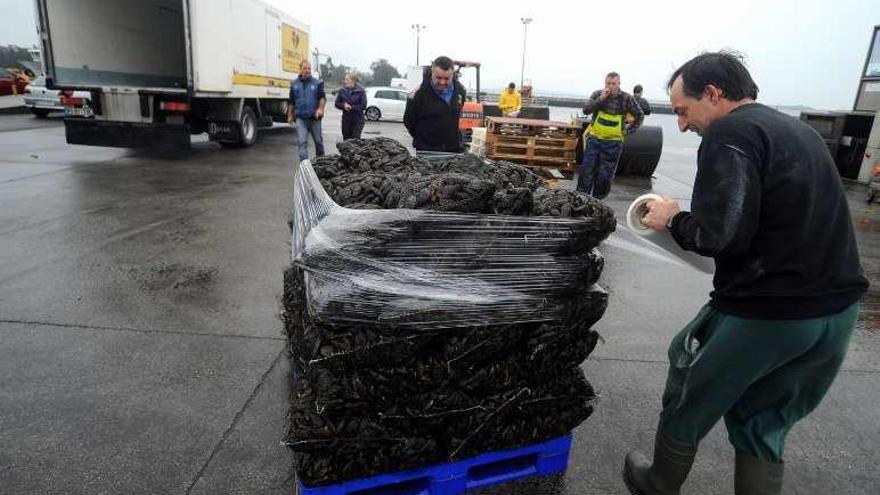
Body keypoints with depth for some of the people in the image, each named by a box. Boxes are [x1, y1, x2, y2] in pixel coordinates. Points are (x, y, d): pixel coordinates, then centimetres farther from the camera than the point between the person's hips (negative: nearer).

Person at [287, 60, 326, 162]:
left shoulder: (318, 83, 3)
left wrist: (320, 108, -22)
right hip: (300, 118, 1)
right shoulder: (294, 84, 11)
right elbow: (291, 101, 17)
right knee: (302, 142, -8)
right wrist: (290, 115, 14)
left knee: (318, 140, 11)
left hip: (314, 117, -1)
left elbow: (322, 97, -5)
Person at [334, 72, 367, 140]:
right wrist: (344, 105, -13)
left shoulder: (360, 91, -6)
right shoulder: (342, 90, 4)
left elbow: (363, 106, -10)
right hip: (346, 119, 4)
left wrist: (351, 107, -16)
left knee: (356, 139, -11)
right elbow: (337, 103, 8)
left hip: (357, 120, -4)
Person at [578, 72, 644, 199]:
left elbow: (639, 116, 8)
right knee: (587, 170, 0)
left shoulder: (627, 98, -2)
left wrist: (628, 130, 2)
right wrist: (601, 98, -19)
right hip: (594, 139, 1)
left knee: (604, 175, 2)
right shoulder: (597, 94, 0)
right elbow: (586, 110, -12)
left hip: (613, 143, -1)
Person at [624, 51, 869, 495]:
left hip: (765, 313, -8)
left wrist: (673, 219, -4)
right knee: (761, 426, 21)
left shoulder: (730, 133, -12)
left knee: (687, 403, 15)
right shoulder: (797, 130, 16)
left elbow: (719, 235, -22)